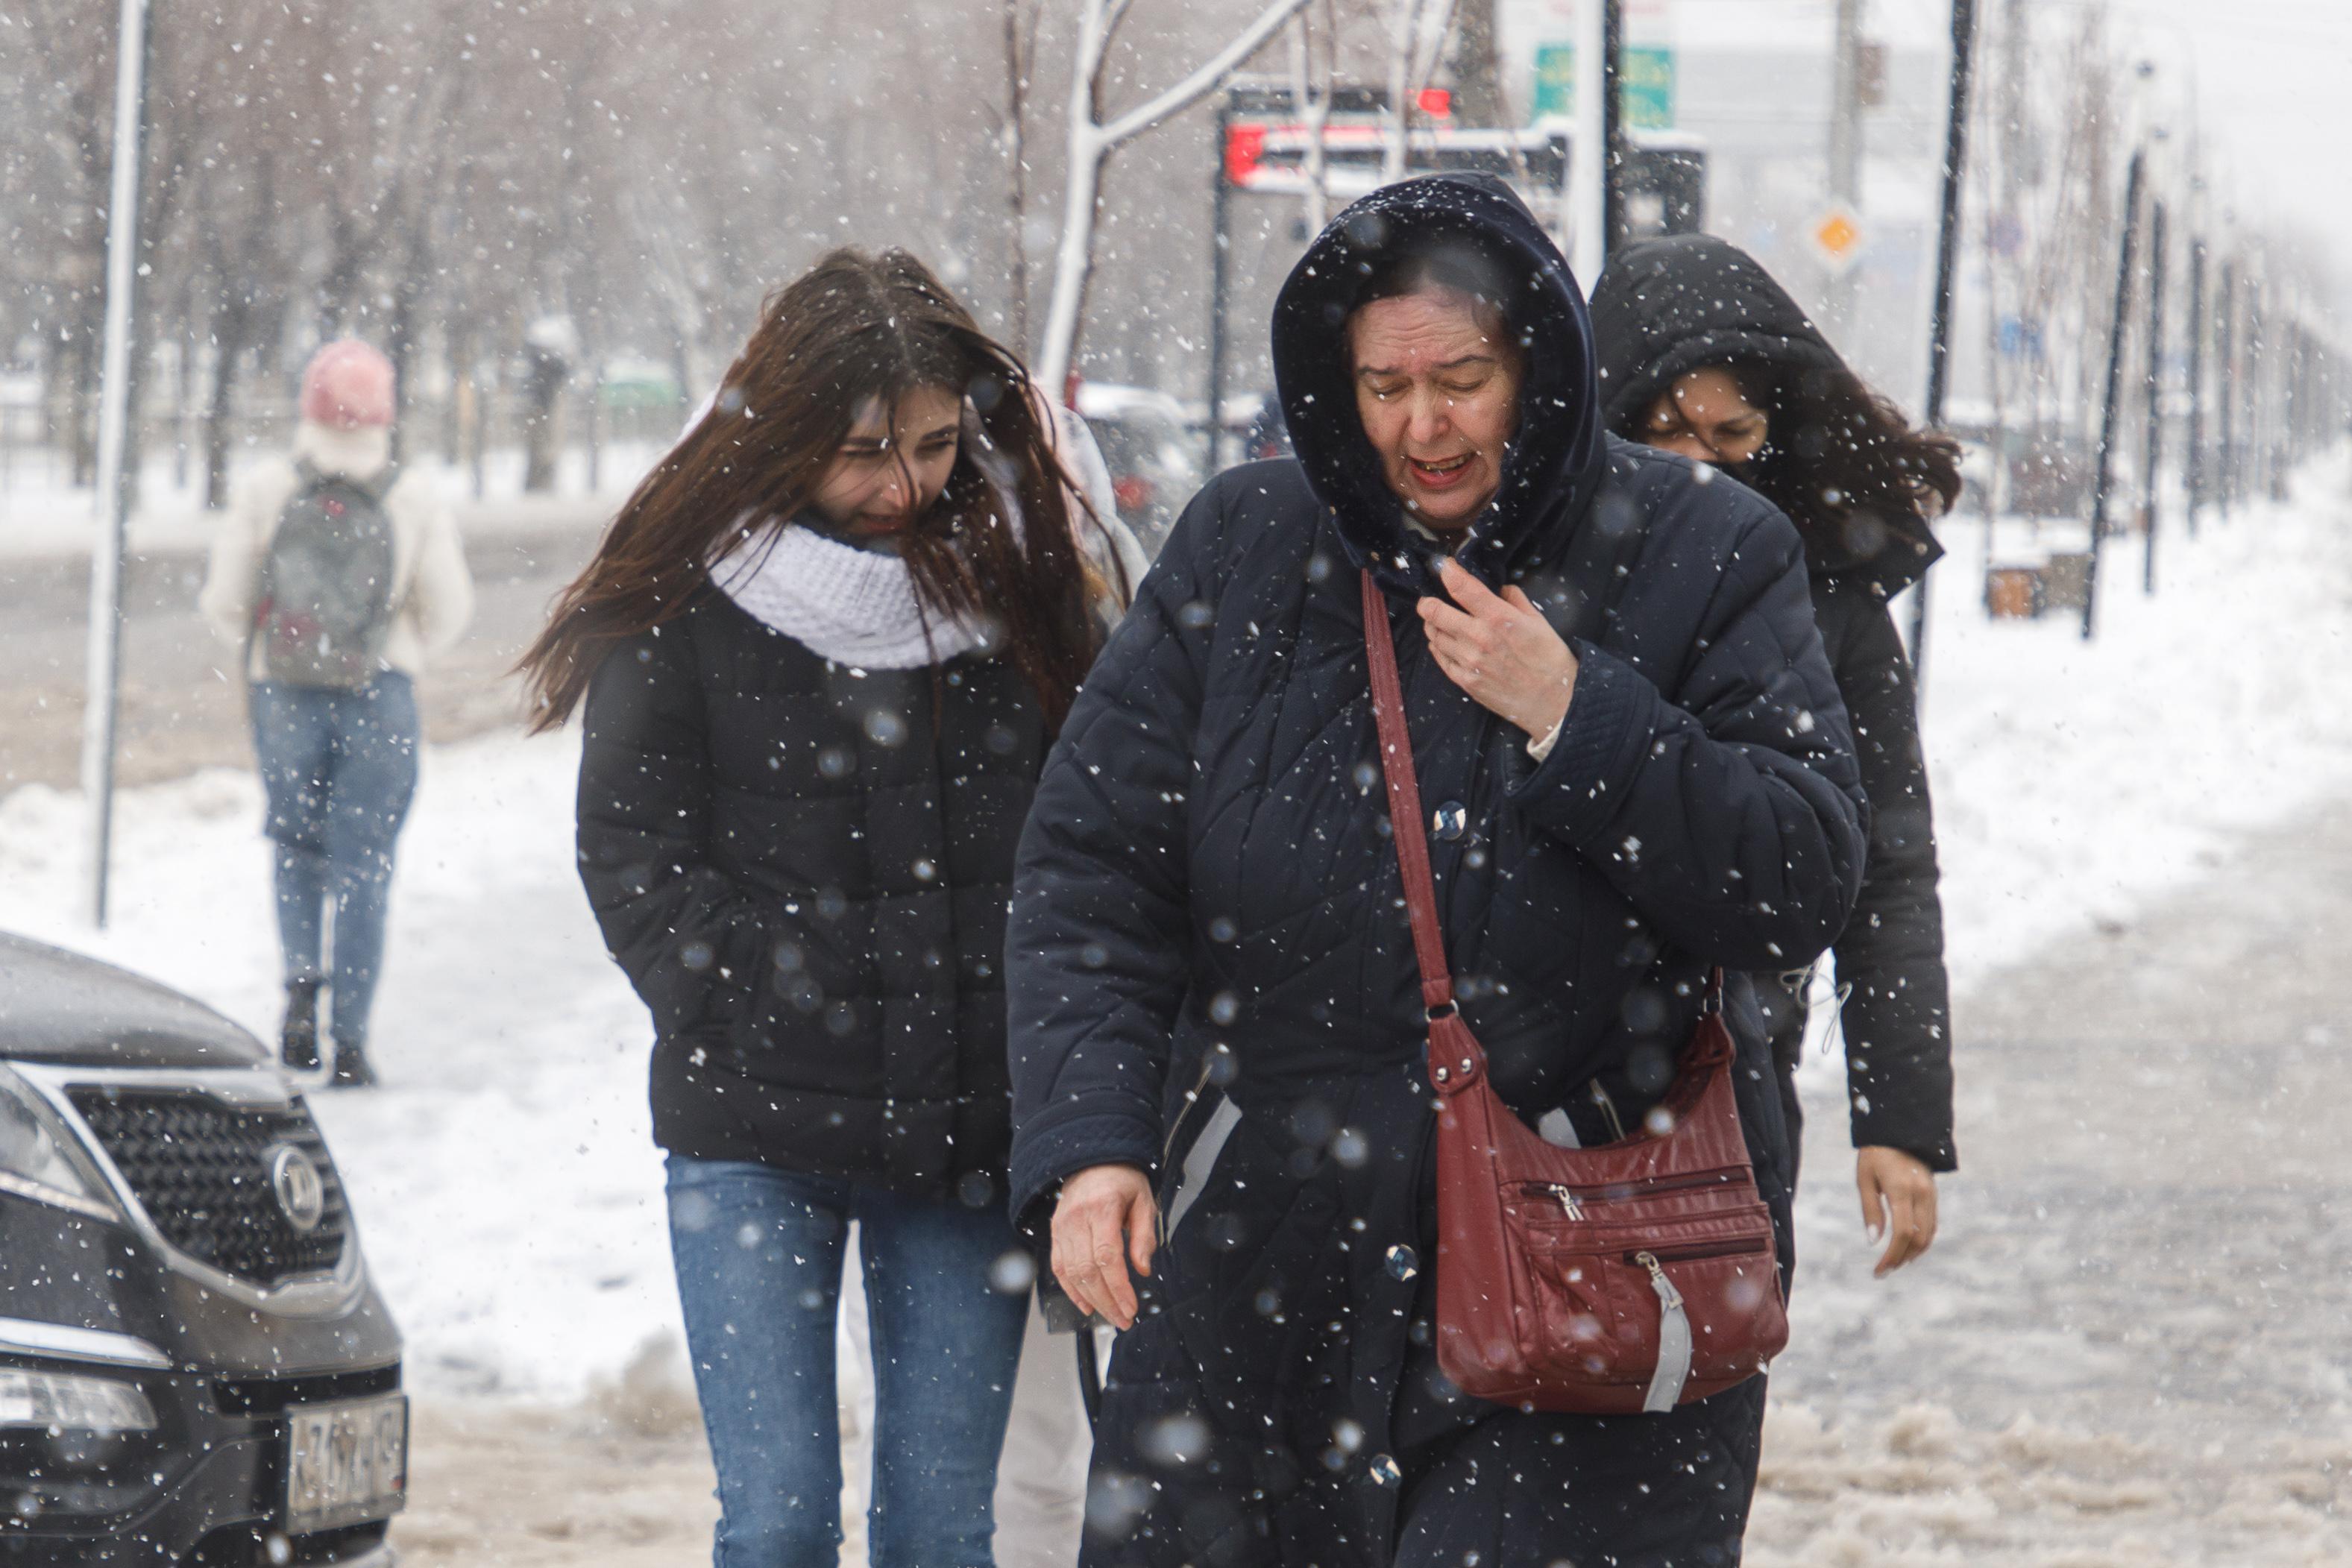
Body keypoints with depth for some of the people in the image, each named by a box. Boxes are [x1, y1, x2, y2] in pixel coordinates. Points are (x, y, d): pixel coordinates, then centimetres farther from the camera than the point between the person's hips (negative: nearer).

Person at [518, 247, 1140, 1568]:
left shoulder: (1032, 574, 4)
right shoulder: (690, 595, -2)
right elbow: (634, 847, 2)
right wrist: (750, 1022, -9)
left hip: (972, 1127, 2)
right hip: (757, 1134, -2)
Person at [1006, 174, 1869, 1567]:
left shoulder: (1704, 561, -2)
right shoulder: (1244, 549, 4)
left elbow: (1806, 885, -7)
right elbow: (1092, 869, 4)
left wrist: (1576, 721, -17)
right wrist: (1088, 1141, -9)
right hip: (1268, 1271, 3)